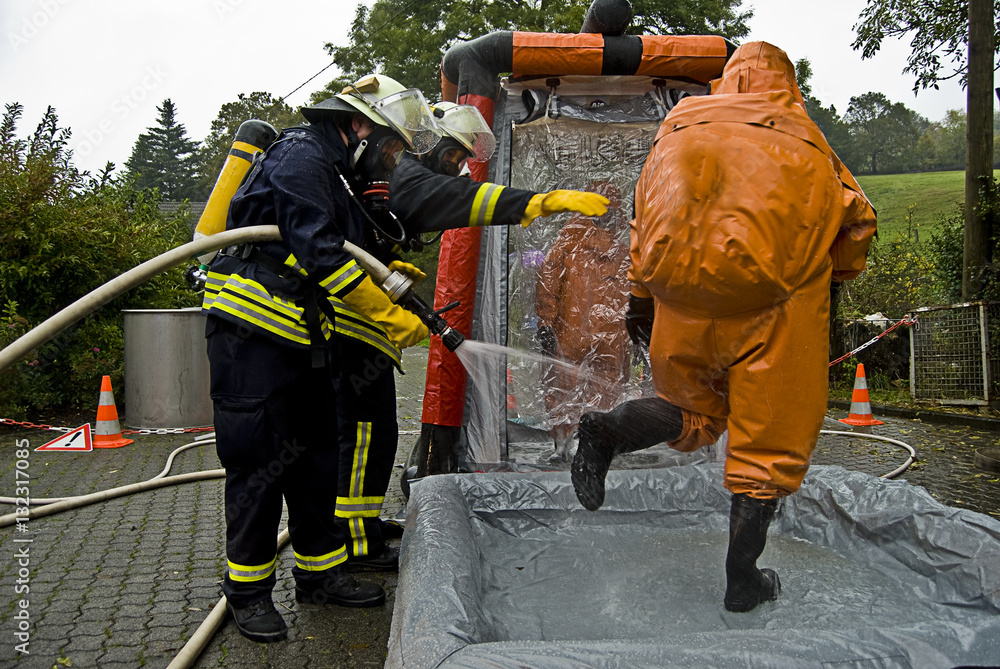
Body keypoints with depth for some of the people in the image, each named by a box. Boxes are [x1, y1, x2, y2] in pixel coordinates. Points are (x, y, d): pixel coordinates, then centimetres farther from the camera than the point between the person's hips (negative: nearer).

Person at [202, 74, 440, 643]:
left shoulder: (344, 181, 21)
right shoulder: (301, 155, -10)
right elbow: (319, 254, -21)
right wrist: (393, 318, -17)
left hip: (303, 346, 10)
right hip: (253, 338, -9)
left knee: (318, 456, 12)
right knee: (259, 461, -1)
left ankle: (321, 572, 25)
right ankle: (249, 589, 13)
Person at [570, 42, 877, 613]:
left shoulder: (679, 128, 15)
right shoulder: (804, 144, 11)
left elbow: (647, 220, 15)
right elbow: (856, 217, 15)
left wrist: (640, 298, 21)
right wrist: (833, 277, 32)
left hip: (684, 303, 3)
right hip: (774, 304, -2)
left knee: (697, 411, 23)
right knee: (769, 438, 9)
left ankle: (608, 431, -5)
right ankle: (743, 579, 14)